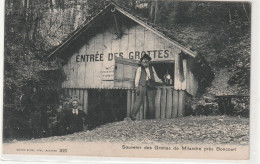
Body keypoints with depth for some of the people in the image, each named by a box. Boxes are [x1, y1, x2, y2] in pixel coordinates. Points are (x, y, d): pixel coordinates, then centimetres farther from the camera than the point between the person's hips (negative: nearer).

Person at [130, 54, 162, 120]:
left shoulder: (151, 68, 21)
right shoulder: (139, 68, 11)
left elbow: (155, 77, 21)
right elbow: (137, 78, 6)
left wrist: (161, 82, 6)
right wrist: (137, 87, -4)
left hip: (150, 86, 4)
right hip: (142, 86, -3)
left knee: (151, 101, 2)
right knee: (139, 100, -11)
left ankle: (151, 117, 8)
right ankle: (133, 115, -7)